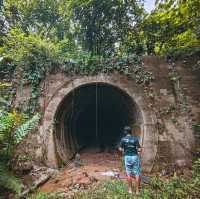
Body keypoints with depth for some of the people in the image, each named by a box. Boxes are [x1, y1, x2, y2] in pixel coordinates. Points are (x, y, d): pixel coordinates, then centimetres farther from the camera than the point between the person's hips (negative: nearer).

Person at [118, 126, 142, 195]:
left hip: (127, 157, 1)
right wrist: (136, 150, 10)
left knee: (129, 174, 14)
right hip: (135, 157, -1)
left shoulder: (123, 139, -6)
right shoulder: (135, 138, -10)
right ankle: (137, 190, 18)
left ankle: (130, 190, 25)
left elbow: (120, 149, 1)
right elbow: (139, 149, -12)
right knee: (137, 174, 12)